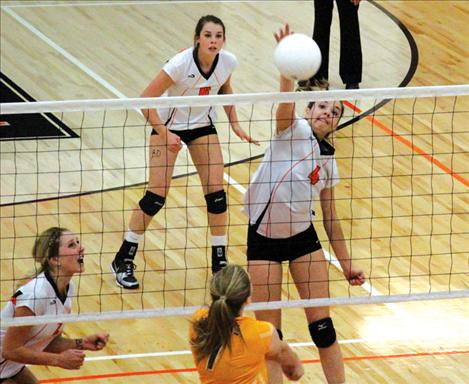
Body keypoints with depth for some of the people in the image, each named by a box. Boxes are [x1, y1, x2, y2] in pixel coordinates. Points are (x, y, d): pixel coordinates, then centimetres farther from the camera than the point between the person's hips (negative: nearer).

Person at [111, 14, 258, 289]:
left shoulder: (228, 62, -16)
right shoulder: (181, 64, -31)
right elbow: (146, 100, -25)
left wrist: (235, 124, 2)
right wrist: (164, 134, -27)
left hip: (203, 126, 4)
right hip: (169, 125, -4)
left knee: (216, 192, -4)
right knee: (157, 195, -8)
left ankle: (220, 263, 10)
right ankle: (123, 261, 6)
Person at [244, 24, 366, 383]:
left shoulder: (328, 160, 6)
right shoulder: (293, 129, -8)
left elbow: (330, 216, 14)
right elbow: (286, 101, -30)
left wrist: (346, 264, 13)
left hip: (303, 237, 4)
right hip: (264, 237, -4)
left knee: (322, 326, 1)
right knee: (269, 333, -2)